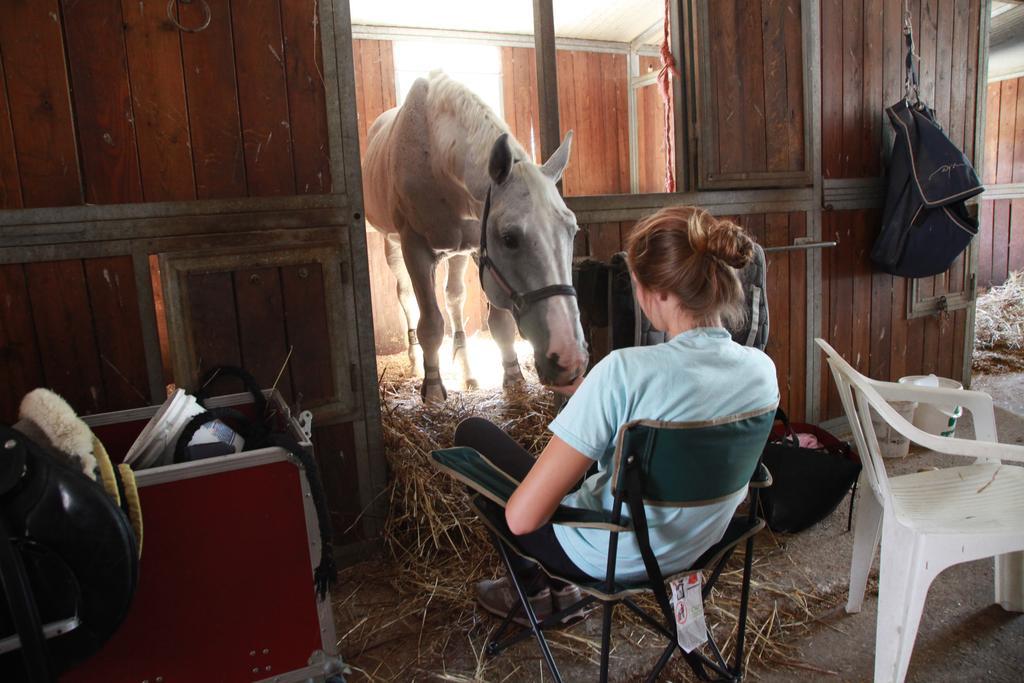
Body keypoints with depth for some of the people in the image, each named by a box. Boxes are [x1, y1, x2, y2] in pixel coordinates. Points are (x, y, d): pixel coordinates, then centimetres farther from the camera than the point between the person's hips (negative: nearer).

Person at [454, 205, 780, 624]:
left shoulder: (626, 371, -33)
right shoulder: (763, 370, -13)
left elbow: (521, 518, -31)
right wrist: (586, 392, 9)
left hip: (606, 559, -6)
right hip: (695, 550, 6)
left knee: (472, 433, 12)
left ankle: (534, 590, 27)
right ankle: (561, 587, 34)